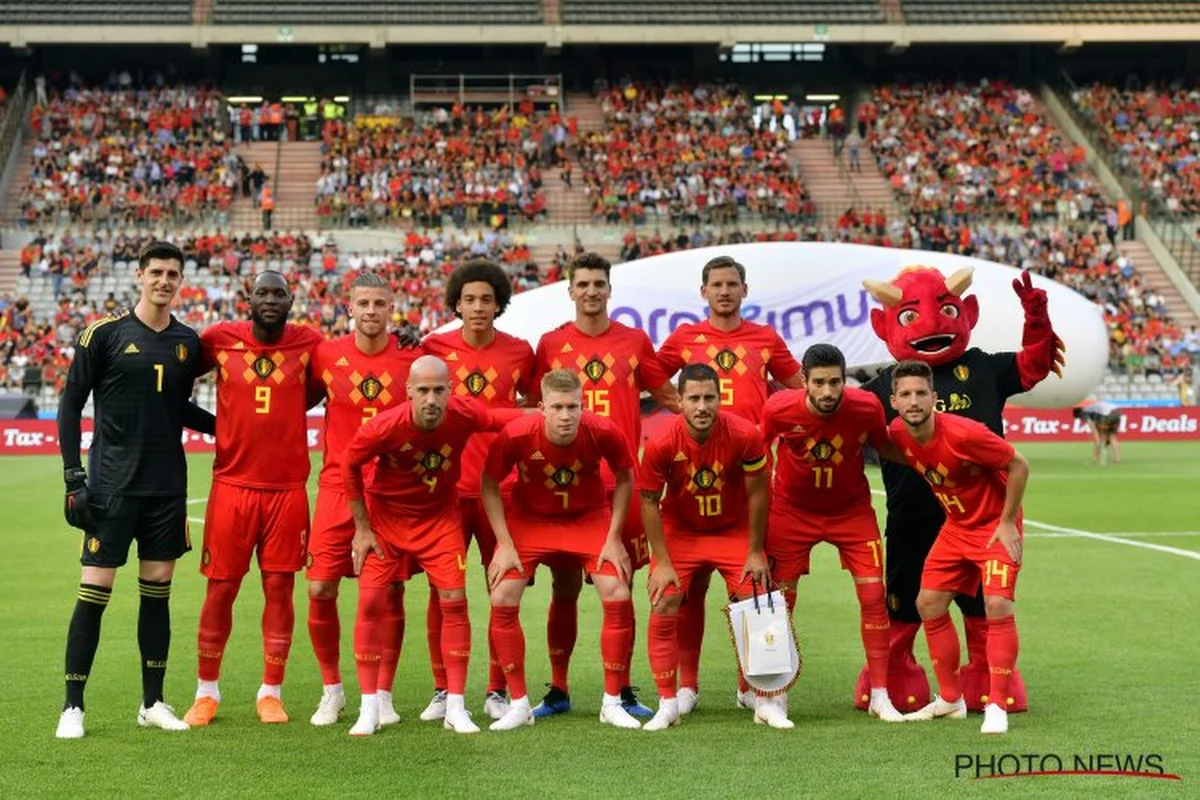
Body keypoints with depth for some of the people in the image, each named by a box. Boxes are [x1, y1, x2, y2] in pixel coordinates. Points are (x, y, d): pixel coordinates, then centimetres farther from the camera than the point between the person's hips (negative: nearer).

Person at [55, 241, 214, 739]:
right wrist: (73, 472, -8)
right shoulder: (105, 333, -4)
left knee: (158, 591, 8)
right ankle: (72, 706, 5)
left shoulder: (188, 342, 9)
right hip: (112, 486, -4)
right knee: (94, 592, -4)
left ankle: (153, 703, 18)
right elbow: (71, 403, -2)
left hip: (168, 487, 4)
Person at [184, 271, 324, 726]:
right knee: (220, 589, 4)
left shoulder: (309, 344, 1)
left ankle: (271, 692, 16)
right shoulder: (220, 339, -1)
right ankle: (206, 692, 19)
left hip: (288, 487, 1)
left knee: (280, 587, 3)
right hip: (232, 483, 0)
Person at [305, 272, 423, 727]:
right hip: (338, 487, 0)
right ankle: (332, 690, 16)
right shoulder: (326, 356, 0)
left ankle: (382, 695, 14)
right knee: (320, 590, -3)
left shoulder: (413, 360, -1)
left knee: (391, 592, 0)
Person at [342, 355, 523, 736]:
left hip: (440, 515, 1)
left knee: (454, 601, -7)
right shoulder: (383, 428, -29)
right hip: (385, 514, -1)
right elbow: (351, 466, -10)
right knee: (371, 602, -8)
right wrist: (362, 528, -6)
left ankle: (455, 707, 3)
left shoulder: (465, 415, -25)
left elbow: (505, 418, -2)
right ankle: (369, 709, 3)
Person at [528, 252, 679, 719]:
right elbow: (535, 407, 10)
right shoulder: (551, 344, 5)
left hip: (622, 483, 1)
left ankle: (624, 691, 14)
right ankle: (558, 691, 14)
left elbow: (666, 396, 16)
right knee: (565, 588, 3)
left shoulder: (634, 342, 8)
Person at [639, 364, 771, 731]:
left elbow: (757, 493, -10)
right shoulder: (661, 443, -23)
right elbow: (649, 501, -11)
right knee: (662, 612, -9)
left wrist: (755, 553, -7)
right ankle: (668, 705, 3)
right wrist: (662, 562, -12)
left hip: (735, 531, 0)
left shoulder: (745, 435, -23)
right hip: (679, 532, 0)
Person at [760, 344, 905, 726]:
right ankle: (771, 699, 11)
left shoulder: (867, 407, -21)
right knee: (779, 600, -2)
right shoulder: (779, 409, -23)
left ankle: (880, 696, 7)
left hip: (852, 510, 1)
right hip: (793, 510, -1)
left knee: (873, 594, -5)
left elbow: (885, 447, 1)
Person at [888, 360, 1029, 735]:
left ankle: (997, 707, -12)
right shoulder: (897, 433, -12)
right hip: (956, 526, 7)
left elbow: (1018, 465, -19)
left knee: (997, 605, -20)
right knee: (929, 604, 6)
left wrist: (1007, 523, -17)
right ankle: (950, 700, 19)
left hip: (995, 525, -7)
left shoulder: (963, 434, -30)